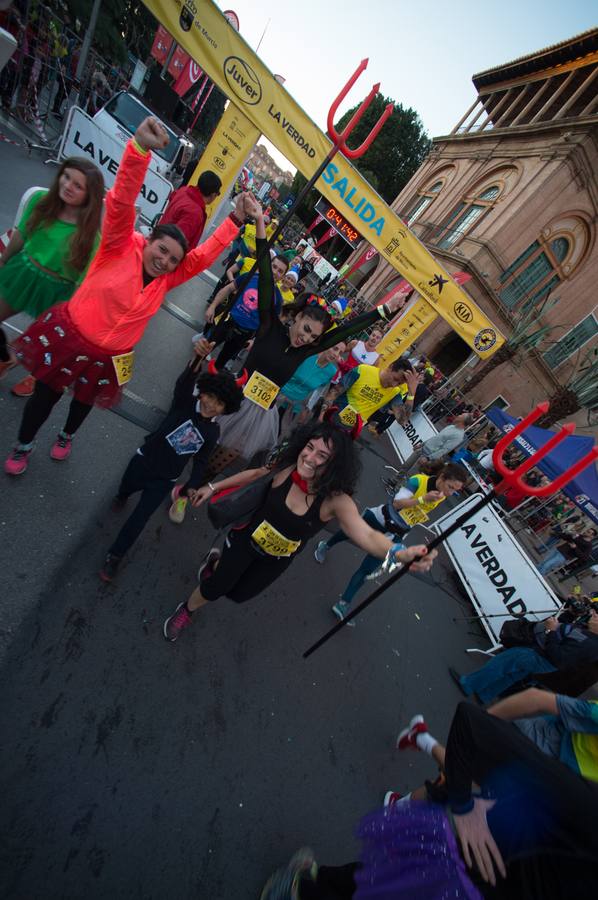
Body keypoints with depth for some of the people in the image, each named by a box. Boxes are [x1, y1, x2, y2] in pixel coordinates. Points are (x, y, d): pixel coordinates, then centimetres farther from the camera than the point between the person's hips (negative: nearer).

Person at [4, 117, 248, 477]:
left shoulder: (167, 279, -4)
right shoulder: (121, 246, -14)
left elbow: (205, 255, -6)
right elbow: (122, 201, -29)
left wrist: (235, 221, -10)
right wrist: (140, 147, -43)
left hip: (106, 357, 3)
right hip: (69, 336, -3)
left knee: (85, 401, 24)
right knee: (46, 394, 13)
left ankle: (67, 435, 55)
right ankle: (23, 446, 39)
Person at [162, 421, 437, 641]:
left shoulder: (336, 501, -34)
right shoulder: (286, 468, -28)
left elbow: (368, 536, -46)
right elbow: (255, 473, -8)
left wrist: (401, 553, -67)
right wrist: (213, 487, -2)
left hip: (277, 560, 1)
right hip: (247, 540, -1)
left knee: (239, 594, 20)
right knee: (216, 587, 6)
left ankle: (218, 564, 58)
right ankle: (186, 611, 46)